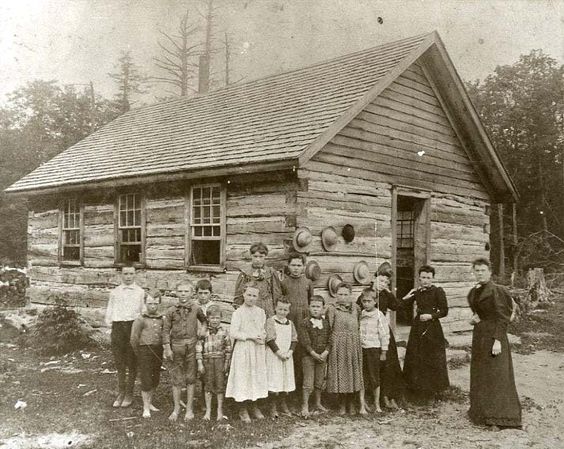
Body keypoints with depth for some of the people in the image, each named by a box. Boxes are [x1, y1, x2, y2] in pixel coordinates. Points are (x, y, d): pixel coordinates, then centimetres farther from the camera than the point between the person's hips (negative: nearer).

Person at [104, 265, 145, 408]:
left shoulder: (140, 292, 5)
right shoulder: (114, 292, 11)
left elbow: (144, 312, 5)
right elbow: (109, 311, 13)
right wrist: (110, 329, 6)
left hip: (133, 326, -2)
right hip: (117, 326, 2)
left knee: (132, 362, 3)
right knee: (119, 362, 6)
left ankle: (129, 393, 14)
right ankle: (121, 392, 18)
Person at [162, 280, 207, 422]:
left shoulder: (196, 308, -1)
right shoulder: (171, 311, -3)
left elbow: (205, 321, 15)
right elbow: (166, 330, -1)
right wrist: (167, 348, -5)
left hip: (191, 346, 0)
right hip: (176, 346, 0)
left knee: (190, 379, 7)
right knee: (176, 379, 7)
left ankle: (189, 409, 18)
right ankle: (176, 408, 20)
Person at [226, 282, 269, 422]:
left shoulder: (261, 312, 7)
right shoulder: (238, 313, -8)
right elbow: (233, 333, -13)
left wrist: (262, 337, -7)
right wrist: (251, 337, -17)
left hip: (258, 349, 5)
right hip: (243, 349, -5)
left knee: (257, 376, 10)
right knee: (242, 377, -1)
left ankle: (254, 406, 25)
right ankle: (243, 410, 12)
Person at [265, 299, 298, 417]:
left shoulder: (290, 323, 11)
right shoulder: (270, 321, -7)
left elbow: (294, 339, 9)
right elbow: (270, 339, -12)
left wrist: (289, 352, -6)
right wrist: (279, 353, -16)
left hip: (287, 356, 5)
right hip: (273, 355, -5)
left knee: (286, 380, 8)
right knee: (274, 380, -7)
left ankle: (283, 405, 21)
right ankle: (273, 407, 3)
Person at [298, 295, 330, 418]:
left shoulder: (326, 323, 5)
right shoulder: (305, 323, -6)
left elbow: (329, 340, 3)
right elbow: (304, 341, -11)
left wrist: (325, 352, -11)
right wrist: (314, 354, -16)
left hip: (322, 356, 4)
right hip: (308, 356, -4)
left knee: (320, 382, 12)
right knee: (308, 383, -4)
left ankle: (318, 403, 27)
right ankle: (305, 406, 3)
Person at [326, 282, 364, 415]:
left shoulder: (355, 308, 7)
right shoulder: (332, 308, -4)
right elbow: (328, 328, -6)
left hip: (354, 344, 3)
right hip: (338, 345, -3)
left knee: (353, 372, 8)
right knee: (340, 373, 3)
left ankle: (351, 402, 22)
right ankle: (342, 404, 15)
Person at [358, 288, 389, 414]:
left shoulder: (379, 315, -5)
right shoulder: (360, 315, 6)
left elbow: (384, 334, -4)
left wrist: (383, 352, -5)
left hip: (373, 348, -3)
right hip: (360, 349, 3)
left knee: (374, 377, 6)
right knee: (361, 377, 3)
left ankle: (377, 404, 20)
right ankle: (362, 405, 10)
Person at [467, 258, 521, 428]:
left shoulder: (496, 291, -14)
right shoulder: (474, 292, 10)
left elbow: (502, 317, -17)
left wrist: (497, 340, -24)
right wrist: (474, 318, 2)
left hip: (493, 334, -8)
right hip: (479, 334, 8)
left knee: (495, 373, -4)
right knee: (479, 373, 14)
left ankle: (501, 414, 3)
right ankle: (481, 409, 26)